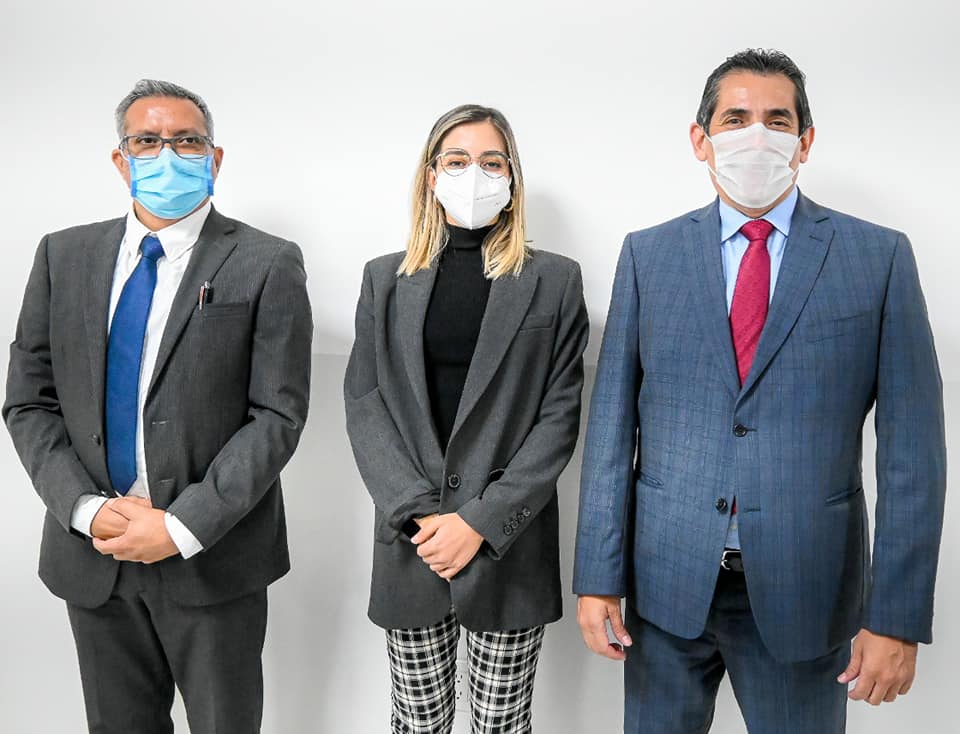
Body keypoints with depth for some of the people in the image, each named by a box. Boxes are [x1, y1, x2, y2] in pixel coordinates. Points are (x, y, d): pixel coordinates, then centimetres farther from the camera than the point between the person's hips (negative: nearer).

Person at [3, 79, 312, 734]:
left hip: (213, 558, -3)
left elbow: (278, 414, -12)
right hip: (91, 556, 4)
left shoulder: (268, 265, -7)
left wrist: (183, 526, -16)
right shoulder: (63, 256, 5)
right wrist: (86, 508, -9)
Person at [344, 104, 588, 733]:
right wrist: (417, 513, -10)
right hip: (411, 541, 2)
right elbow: (364, 404, 1)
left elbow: (560, 416, -5)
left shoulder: (555, 281, 0)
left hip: (511, 544, -1)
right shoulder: (386, 279, 7)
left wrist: (482, 521, -12)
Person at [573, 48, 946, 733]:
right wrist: (599, 576, -3)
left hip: (802, 591, -1)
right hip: (666, 580, 2)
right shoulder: (648, 255, 2)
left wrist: (897, 617, -7)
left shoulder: (880, 257, -2)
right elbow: (612, 422, -1)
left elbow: (912, 446, -4)